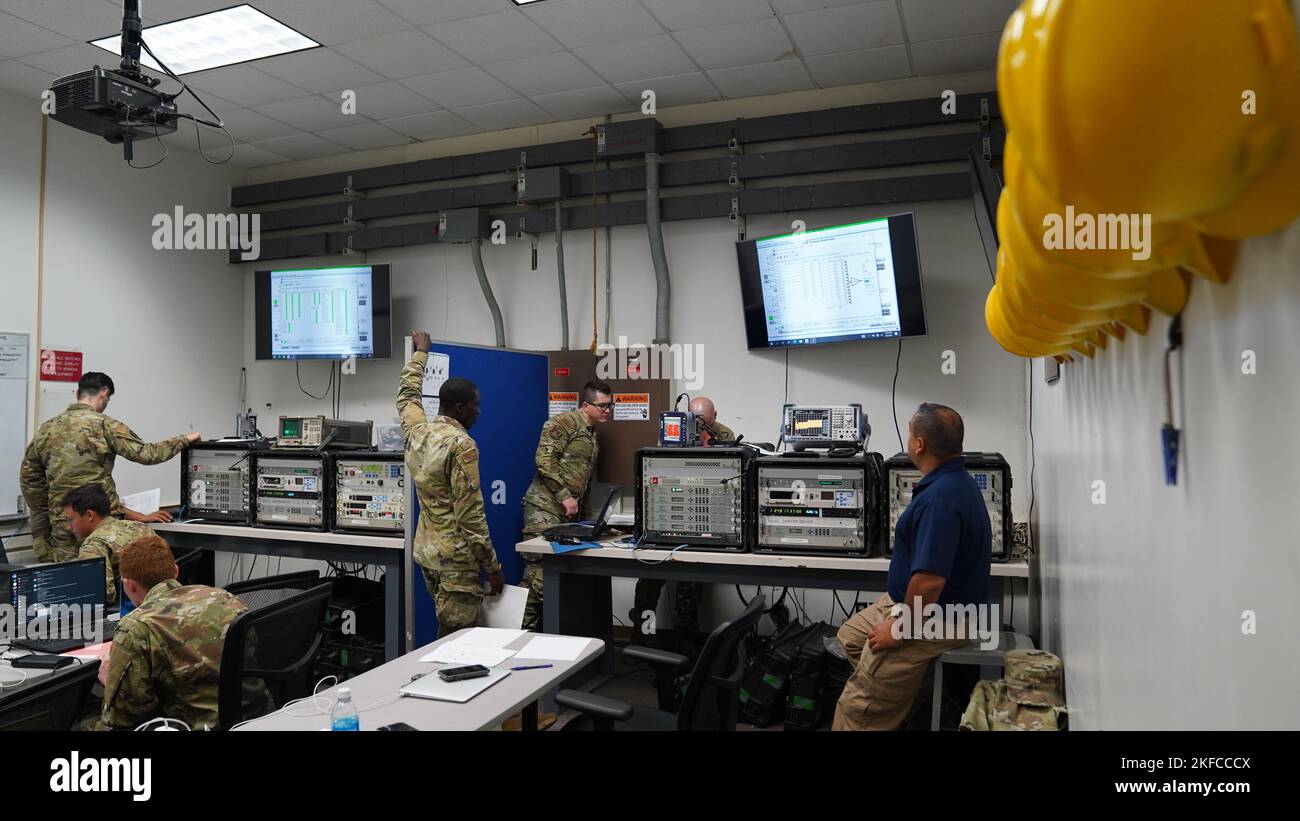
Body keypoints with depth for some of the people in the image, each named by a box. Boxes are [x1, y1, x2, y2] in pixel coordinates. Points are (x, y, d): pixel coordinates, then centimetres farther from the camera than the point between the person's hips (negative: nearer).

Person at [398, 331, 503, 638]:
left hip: (426, 551, 9)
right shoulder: (461, 445, -18)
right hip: (455, 558, -9)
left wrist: (420, 353, 39)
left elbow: (407, 395, 27)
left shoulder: (416, 431, 4)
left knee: (447, 634, 19)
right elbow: (470, 514, -18)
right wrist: (492, 566, -12)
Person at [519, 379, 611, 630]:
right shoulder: (564, 423, -8)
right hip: (543, 508, -9)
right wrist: (565, 496, -17)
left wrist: (579, 504, 19)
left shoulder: (592, 436, 21)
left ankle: (540, 628, 13)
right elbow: (544, 459, -18)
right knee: (538, 572, -11)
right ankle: (526, 628, -2)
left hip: (567, 514, 9)